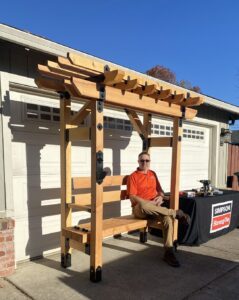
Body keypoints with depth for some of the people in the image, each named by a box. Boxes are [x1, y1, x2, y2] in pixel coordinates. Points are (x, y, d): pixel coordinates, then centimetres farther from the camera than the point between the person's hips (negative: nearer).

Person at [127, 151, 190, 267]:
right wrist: (150, 203, -19)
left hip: (154, 207, 4)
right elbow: (133, 198, -9)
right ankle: (177, 213, -23)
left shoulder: (153, 174, 17)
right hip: (139, 209, -4)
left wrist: (160, 197, -2)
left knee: (168, 218, -28)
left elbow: (160, 190, 22)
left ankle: (168, 252, -17)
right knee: (144, 206, -41)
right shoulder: (133, 176, -1)